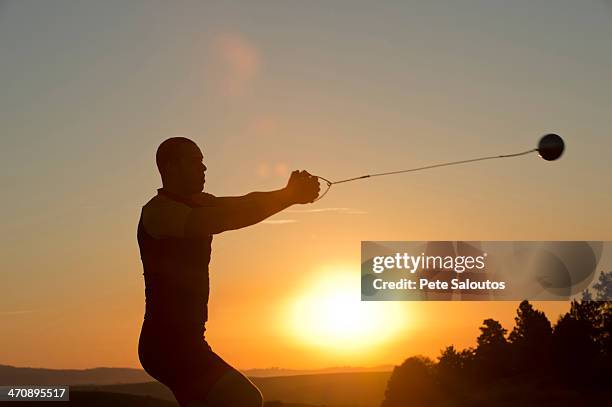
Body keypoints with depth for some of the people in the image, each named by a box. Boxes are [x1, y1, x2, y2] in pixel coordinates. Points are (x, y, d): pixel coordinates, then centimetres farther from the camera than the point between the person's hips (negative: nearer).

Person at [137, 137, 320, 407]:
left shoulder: (197, 204, 16)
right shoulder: (157, 211, -13)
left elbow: (243, 206, 2)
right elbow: (219, 220, -27)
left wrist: (290, 194, -17)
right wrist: (289, 196, -27)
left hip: (182, 342, 10)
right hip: (168, 342, -10)